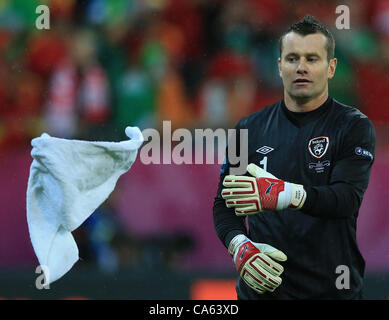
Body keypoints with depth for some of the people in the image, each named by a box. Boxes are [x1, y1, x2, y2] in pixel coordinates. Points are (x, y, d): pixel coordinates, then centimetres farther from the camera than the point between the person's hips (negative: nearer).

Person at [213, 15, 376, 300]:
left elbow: (347, 199, -19)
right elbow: (224, 204, 8)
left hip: (331, 288, -2)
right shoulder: (250, 128, 7)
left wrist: (283, 195, -35)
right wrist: (239, 247, -13)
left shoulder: (354, 126, -4)